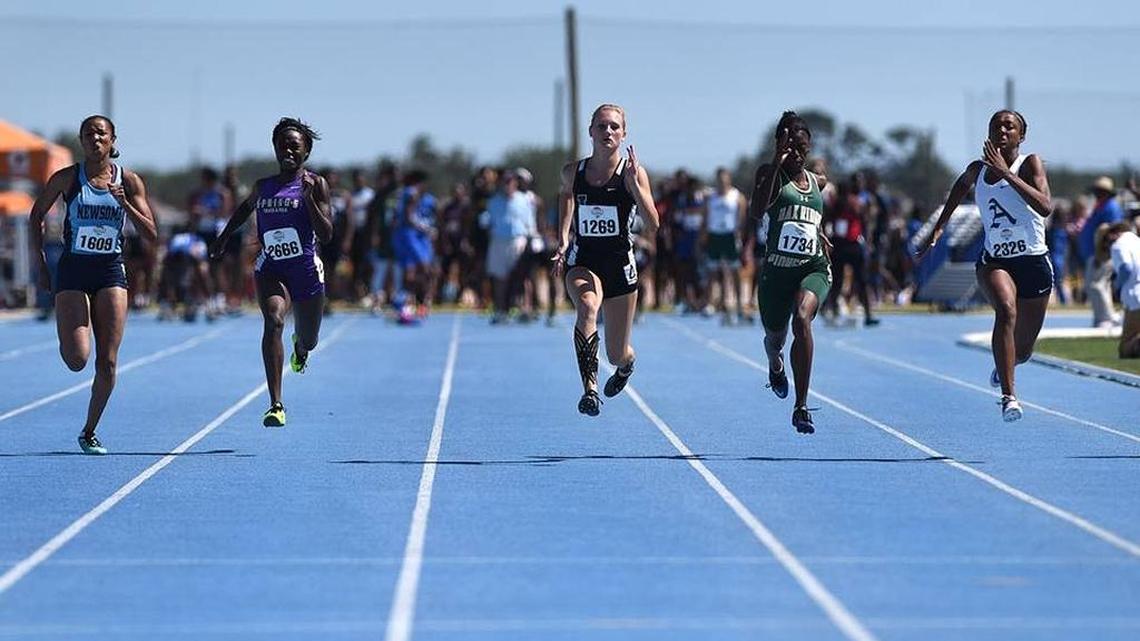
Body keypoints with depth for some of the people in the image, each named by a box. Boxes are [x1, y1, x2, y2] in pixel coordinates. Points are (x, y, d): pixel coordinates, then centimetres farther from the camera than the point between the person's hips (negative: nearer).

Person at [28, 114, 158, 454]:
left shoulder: (129, 181, 0)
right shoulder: (66, 178, -2)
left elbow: (151, 234, -2)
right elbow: (36, 215, 11)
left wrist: (124, 203, -16)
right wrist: (41, 261, 4)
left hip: (111, 272, 1)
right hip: (72, 271, -1)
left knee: (107, 361, -4)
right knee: (77, 359, -13)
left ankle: (89, 432, 11)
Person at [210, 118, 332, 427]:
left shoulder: (316, 184, -4)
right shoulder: (264, 187, 5)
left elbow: (326, 234, -13)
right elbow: (246, 208, 29)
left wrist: (308, 198, -22)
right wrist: (223, 237, 27)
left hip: (307, 271, 0)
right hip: (271, 270, 0)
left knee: (308, 340, 15)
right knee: (273, 321, -27)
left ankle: (299, 345, 59)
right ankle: (276, 405, -34)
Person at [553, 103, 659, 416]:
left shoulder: (632, 172, -9)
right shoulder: (573, 172, -1)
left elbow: (653, 226, -17)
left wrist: (635, 185, -29)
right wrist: (563, 240, 14)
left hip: (619, 263, -1)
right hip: (582, 261, 1)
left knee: (616, 355, 9)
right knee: (587, 306, -36)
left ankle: (626, 364, 49)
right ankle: (590, 388, -39)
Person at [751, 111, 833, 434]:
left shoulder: (818, 181, 13)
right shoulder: (770, 173, -1)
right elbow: (757, 211, -21)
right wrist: (777, 164, -24)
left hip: (814, 266, 1)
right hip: (777, 267, -1)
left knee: (802, 318, -29)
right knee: (775, 338, 15)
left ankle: (801, 407, -31)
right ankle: (775, 365, 59)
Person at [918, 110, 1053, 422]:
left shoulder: (1030, 163, -9)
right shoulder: (977, 170, 2)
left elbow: (1045, 207, -27)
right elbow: (960, 186, 28)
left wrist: (1007, 173, -31)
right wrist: (938, 228, 25)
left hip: (1034, 263, -1)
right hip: (994, 261, 1)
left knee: (1023, 350, 12)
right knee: (1006, 311, -33)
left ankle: (1002, 366, 51)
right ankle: (1008, 396, -38)